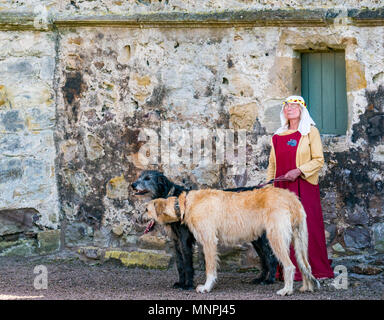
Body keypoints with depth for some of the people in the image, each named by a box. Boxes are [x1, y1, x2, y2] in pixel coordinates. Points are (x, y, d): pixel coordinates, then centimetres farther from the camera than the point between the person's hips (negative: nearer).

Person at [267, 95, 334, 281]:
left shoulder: (310, 132, 3)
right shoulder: (278, 136, 17)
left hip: (304, 187, -4)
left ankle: (314, 269, -4)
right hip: (282, 187, 4)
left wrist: (298, 171, -16)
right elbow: (273, 164, 20)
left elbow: (319, 160, -4)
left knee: (307, 227, -8)